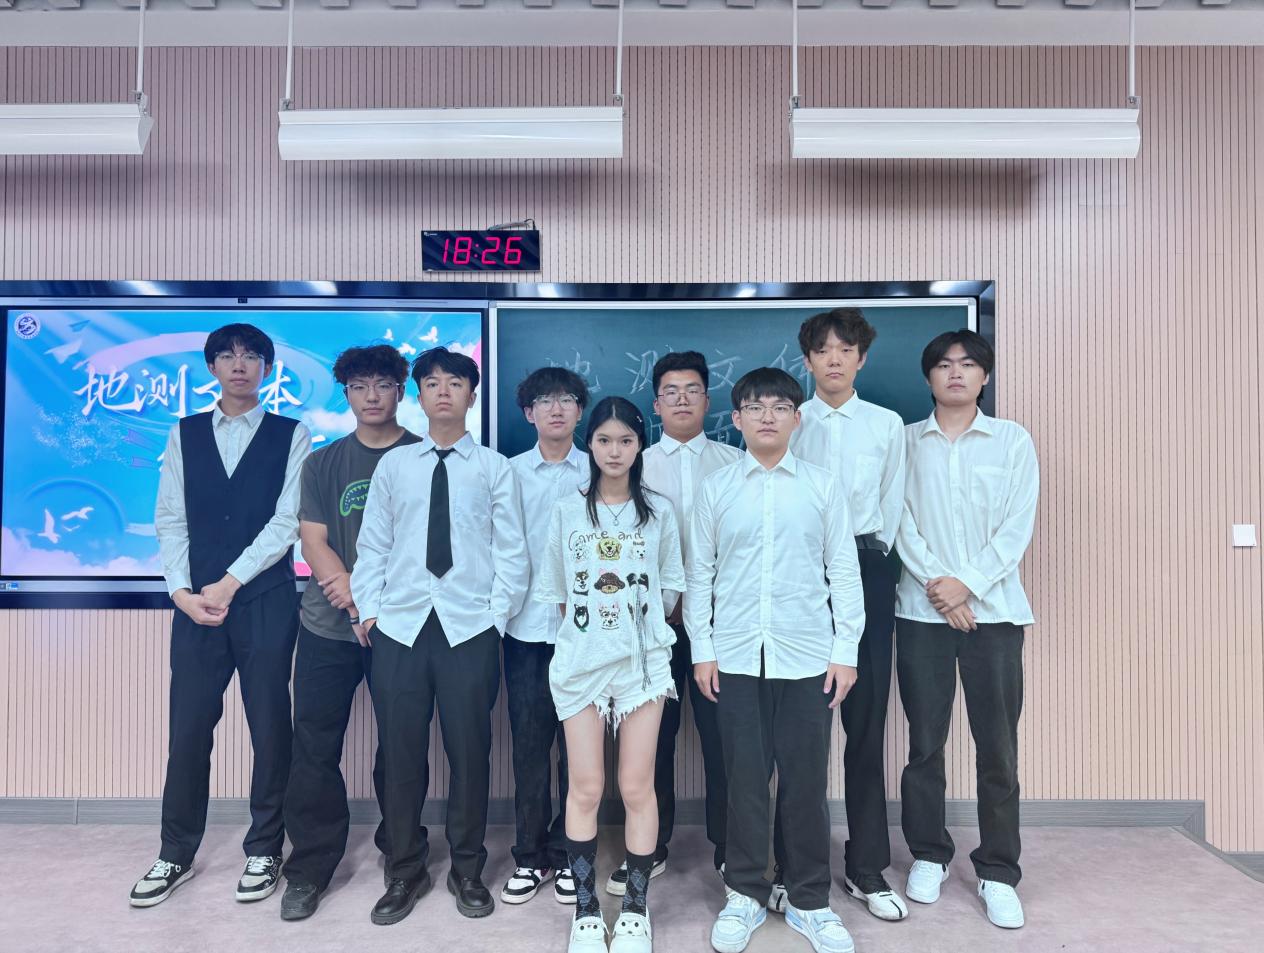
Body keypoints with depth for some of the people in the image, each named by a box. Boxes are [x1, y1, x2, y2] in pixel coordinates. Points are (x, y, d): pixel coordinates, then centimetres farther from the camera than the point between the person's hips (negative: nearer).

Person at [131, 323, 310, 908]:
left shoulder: (291, 436, 2)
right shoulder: (184, 435, 11)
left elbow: (287, 521, -6)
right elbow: (170, 520, 7)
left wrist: (228, 584, -10)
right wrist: (182, 590, -5)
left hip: (265, 600, -2)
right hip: (197, 600, 3)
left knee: (269, 727, 5)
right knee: (188, 728, 8)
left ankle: (264, 850, 21)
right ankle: (176, 855, 25)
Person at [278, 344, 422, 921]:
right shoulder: (322, 463, 10)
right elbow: (313, 541, 2)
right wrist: (356, 599, -13)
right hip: (328, 627, 2)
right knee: (315, 748, 5)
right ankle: (310, 868, 19)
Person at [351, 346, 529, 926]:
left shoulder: (494, 468, 4)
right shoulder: (393, 465, 9)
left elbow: (512, 552, 2)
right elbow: (372, 546, 10)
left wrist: (496, 616, -5)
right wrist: (369, 610, 1)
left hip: (469, 628, -1)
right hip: (400, 626, 2)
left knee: (470, 751, 7)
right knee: (400, 752, 8)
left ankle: (467, 870, 27)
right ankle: (405, 872, 27)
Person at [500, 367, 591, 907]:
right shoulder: (508, 473, 7)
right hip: (526, 625, 1)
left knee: (578, 742, 6)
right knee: (529, 740, 7)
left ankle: (568, 855, 22)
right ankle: (530, 856, 23)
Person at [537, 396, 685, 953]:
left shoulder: (658, 512, 3)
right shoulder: (567, 511, 3)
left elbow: (670, 589, 8)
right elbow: (555, 593, 8)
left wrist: (642, 629, 2)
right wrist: (588, 631, 4)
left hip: (643, 662, 0)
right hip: (581, 661, 0)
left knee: (637, 787, 5)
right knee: (585, 787, 5)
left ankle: (636, 906, 21)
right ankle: (585, 907, 21)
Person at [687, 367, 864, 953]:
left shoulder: (822, 486, 3)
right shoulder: (715, 488, 4)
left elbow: (844, 572, 4)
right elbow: (700, 574, 6)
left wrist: (846, 651, 0)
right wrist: (701, 650, 2)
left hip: (807, 656, 0)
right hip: (736, 656, 1)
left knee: (806, 781, 8)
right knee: (744, 778, 9)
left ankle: (809, 902, 26)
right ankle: (745, 895, 28)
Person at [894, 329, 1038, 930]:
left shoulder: (1013, 440, 6)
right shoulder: (905, 441, 7)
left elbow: (1017, 527, -1)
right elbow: (899, 521, 0)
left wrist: (967, 584, -11)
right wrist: (935, 581, -12)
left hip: (993, 609, 0)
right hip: (921, 610, 0)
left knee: (997, 746, 3)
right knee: (924, 741, 7)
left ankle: (997, 872, 18)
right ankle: (928, 855, 24)